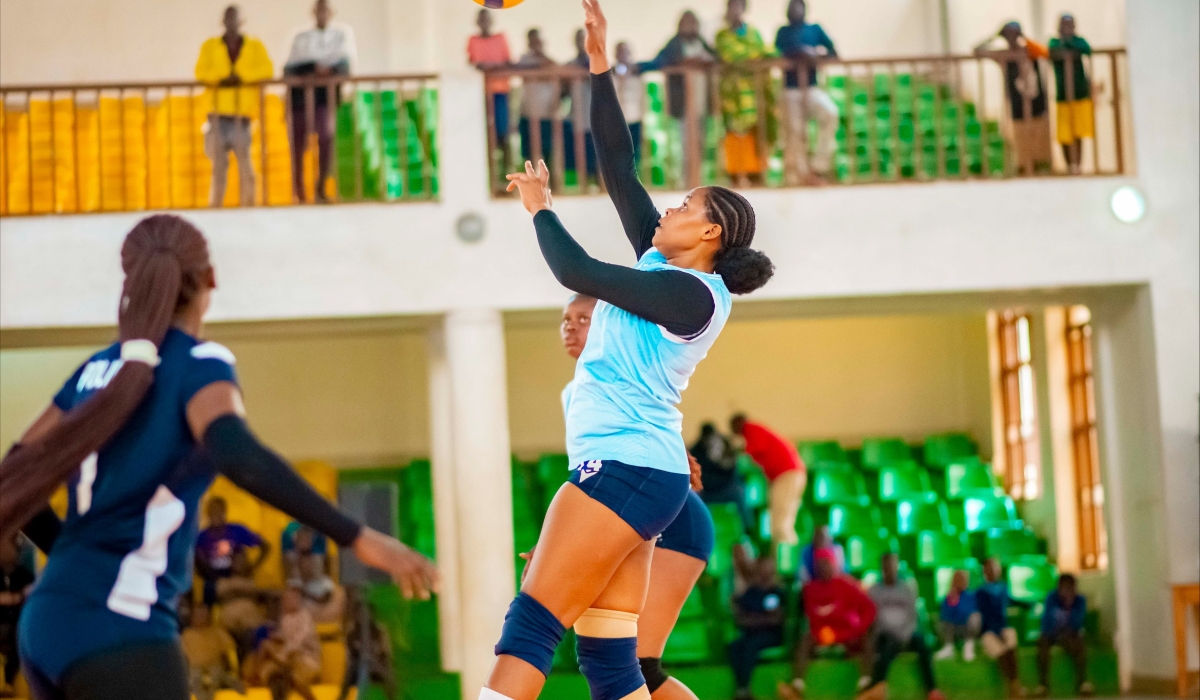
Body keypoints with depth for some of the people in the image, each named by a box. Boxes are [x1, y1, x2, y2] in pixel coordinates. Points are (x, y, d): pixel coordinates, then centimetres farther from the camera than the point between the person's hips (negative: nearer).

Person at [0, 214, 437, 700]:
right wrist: (356, 537, -29)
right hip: (116, 630, -7)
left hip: (49, 622, 8)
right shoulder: (197, 363, -7)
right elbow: (236, 453, -27)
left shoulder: (98, 369, 13)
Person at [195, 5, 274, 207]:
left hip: (242, 114, -1)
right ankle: (215, 205, 2)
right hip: (218, 114, 1)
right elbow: (201, 71, 1)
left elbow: (267, 69, -2)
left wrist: (241, 76, -15)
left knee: (244, 159, -7)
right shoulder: (210, 46, 14)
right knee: (219, 163, 0)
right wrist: (222, 77, -17)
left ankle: (248, 204, -5)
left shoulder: (255, 46, 13)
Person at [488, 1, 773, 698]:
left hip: (626, 466, -9)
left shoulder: (693, 293, -9)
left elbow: (578, 272, -13)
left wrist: (541, 207, 3)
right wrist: (600, 69, 15)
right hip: (636, 470, 9)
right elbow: (620, 169, 16)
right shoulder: (664, 268, 16)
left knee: (529, 627, -15)